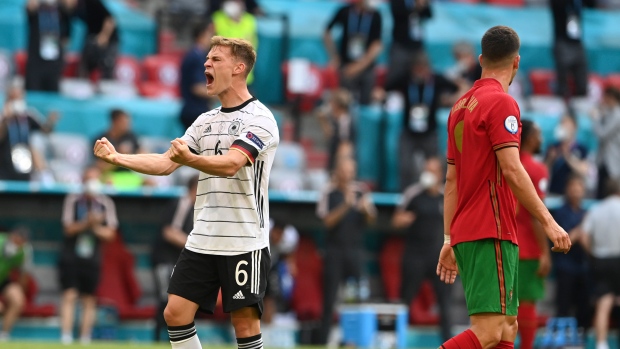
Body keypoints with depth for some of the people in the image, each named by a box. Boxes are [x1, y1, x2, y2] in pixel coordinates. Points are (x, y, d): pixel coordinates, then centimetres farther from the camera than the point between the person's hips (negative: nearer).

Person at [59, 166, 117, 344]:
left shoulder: (106, 204, 3)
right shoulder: (73, 200, 1)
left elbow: (110, 234, 0)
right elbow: (69, 228, -5)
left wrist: (95, 227, -19)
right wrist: (87, 222, -21)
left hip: (92, 259, 2)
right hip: (70, 256, -2)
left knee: (89, 300, 3)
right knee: (69, 295, -12)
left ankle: (85, 340, 9)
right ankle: (65, 338, -16)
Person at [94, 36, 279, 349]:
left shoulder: (258, 118, -9)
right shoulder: (206, 121, 14)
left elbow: (231, 164, -25)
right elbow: (166, 163, 12)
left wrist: (189, 158, -43)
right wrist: (118, 158, -2)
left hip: (244, 243, -7)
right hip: (202, 241, 7)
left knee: (245, 324, -5)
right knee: (175, 313, 1)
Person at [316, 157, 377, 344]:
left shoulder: (361, 191, 6)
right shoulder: (329, 192, 0)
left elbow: (371, 220, 6)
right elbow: (328, 221, -8)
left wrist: (366, 209, -16)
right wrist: (346, 206, -21)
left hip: (355, 250, 2)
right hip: (335, 250, -2)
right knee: (330, 297, -4)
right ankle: (323, 340, -2)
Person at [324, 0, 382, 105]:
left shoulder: (375, 16, -7)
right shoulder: (345, 12, -7)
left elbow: (377, 45, -10)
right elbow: (327, 33, 6)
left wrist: (360, 66, -18)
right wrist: (334, 57, 4)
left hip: (367, 68, 1)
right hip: (346, 66, -1)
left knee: (365, 103, 4)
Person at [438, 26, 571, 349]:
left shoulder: (461, 105, 16)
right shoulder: (501, 102, -9)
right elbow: (511, 170, -17)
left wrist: (450, 239, 20)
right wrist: (548, 222, -16)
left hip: (466, 234, 9)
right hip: (492, 234, -9)